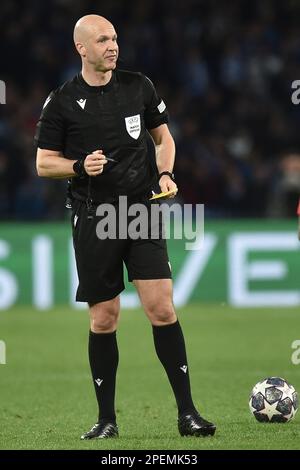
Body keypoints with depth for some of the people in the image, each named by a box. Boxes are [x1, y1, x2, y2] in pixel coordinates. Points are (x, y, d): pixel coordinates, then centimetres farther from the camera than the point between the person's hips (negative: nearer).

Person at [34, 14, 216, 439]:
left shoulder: (139, 86, 6)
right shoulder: (62, 102, -1)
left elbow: (163, 137, 17)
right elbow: (44, 164, 3)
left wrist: (165, 173, -1)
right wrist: (80, 166, -16)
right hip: (94, 219, -1)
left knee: (162, 308, -9)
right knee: (104, 319, 2)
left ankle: (187, 413, -5)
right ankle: (106, 419, 13)